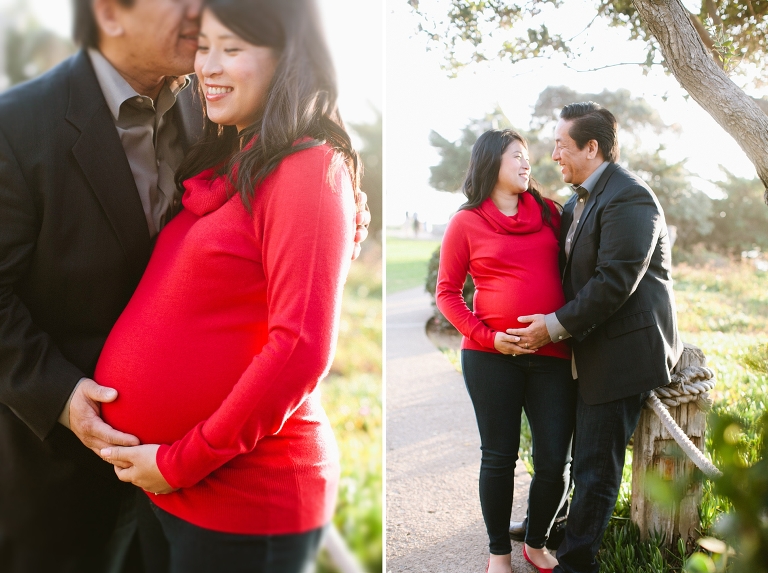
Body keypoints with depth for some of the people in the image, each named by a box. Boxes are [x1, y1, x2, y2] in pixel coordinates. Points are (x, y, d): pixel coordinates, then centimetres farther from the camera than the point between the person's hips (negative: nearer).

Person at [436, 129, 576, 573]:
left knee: (554, 462, 3)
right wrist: (486, 337, -11)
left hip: (554, 354, 3)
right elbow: (448, 292, 2)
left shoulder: (548, 212, 10)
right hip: (491, 357, -2)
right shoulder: (467, 222, 1)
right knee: (499, 457, 7)